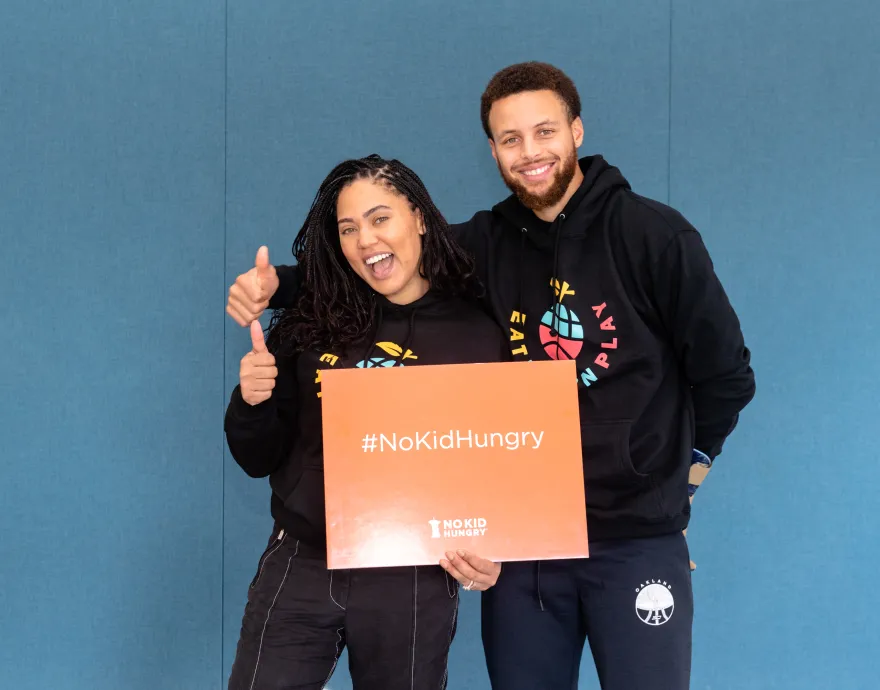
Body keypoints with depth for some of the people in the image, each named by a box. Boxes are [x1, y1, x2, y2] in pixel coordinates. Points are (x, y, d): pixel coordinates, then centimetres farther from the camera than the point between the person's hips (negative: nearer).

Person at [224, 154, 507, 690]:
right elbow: (259, 460, 7)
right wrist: (252, 402, -12)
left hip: (414, 582, -1)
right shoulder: (311, 326, 1)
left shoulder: (479, 338, -2)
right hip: (299, 569, 1)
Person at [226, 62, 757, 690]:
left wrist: (680, 475, 5)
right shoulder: (484, 244, 3)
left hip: (636, 543, -3)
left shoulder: (653, 236, -7)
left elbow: (726, 376, 0)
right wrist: (279, 285, -11)